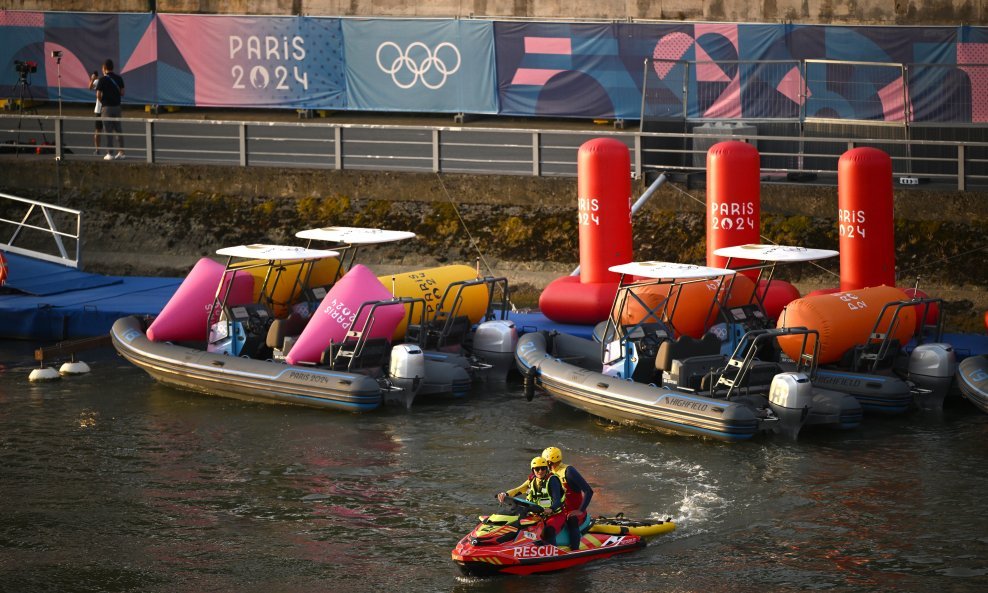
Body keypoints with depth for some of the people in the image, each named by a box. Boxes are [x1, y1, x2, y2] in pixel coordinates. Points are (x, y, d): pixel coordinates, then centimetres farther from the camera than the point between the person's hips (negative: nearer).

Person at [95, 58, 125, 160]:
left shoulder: (103, 80, -10)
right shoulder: (119, 78, 3)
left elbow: (98, 95, -12)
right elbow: (122, 93, 5)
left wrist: (102, 101, 6)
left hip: (107, 107, -4)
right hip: (117, 106, 4)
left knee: (108, 131, 0)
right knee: (118, 130, 12)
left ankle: (109, 153, -2)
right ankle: (121, 152, 13)